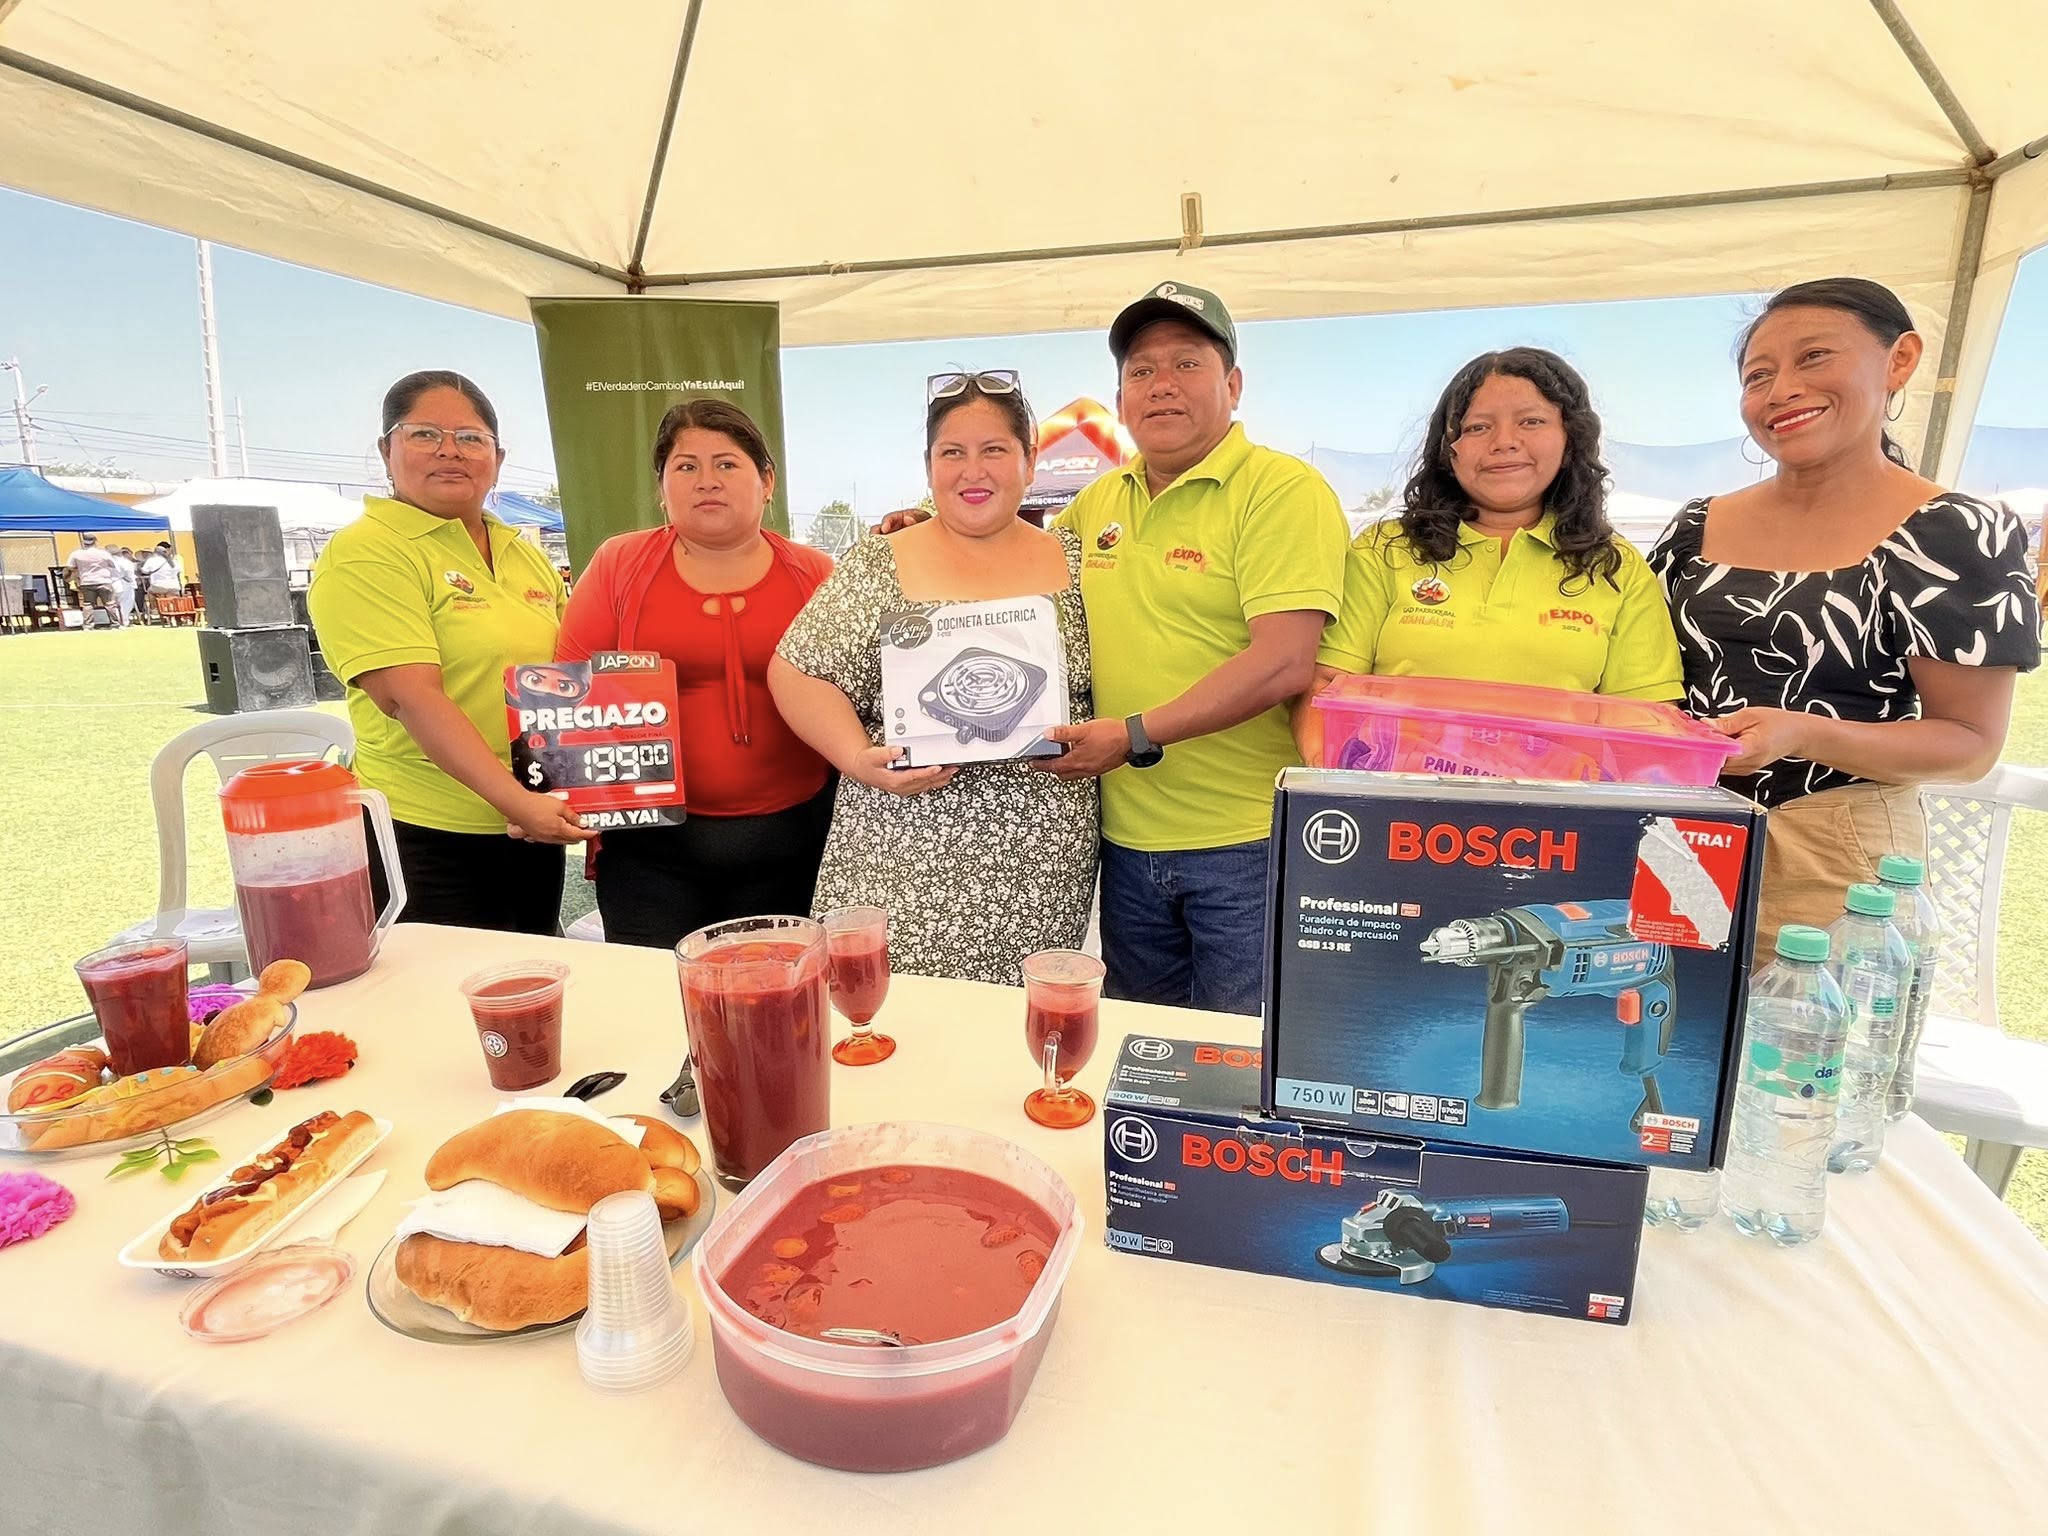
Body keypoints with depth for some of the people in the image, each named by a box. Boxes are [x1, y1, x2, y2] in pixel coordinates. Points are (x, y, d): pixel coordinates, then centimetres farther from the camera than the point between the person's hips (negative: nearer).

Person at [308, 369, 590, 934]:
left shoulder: (527, 558, 12)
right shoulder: (363, 555, -10)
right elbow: (413, 698, -20)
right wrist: (513, 798, -27)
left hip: (536, 828, 7)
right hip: (425, 842, -7)